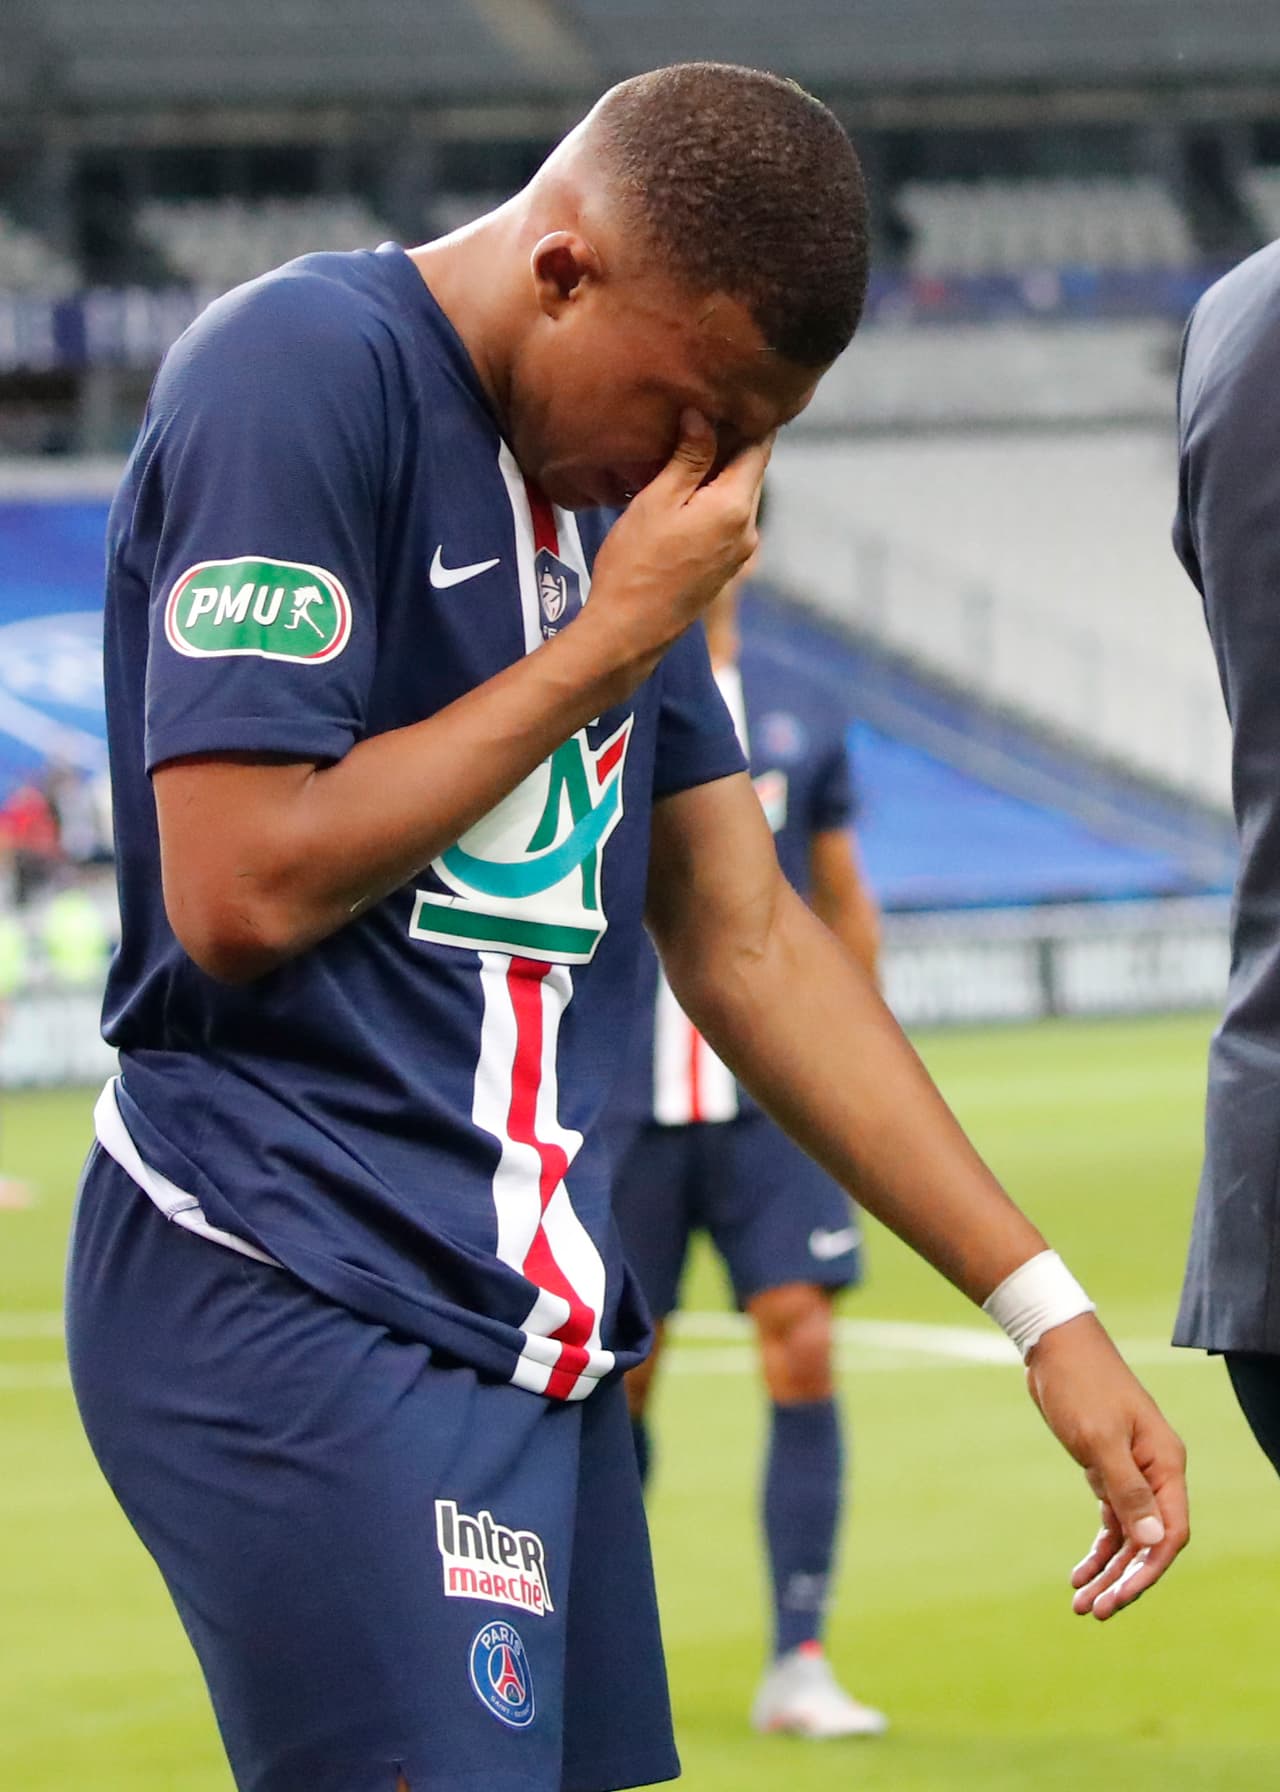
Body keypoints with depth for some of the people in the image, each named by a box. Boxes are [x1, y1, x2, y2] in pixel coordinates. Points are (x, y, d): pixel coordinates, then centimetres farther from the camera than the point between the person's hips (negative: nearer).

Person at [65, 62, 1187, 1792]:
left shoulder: (618, 483, 15)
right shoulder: (305, 370, -11)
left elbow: (749, 947, 18)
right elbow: (241, 892, -18)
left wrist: (1043, 1305, 12)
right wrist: (611, 644, -10)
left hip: (531, 1324, 8)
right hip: (306, 1310, -8)